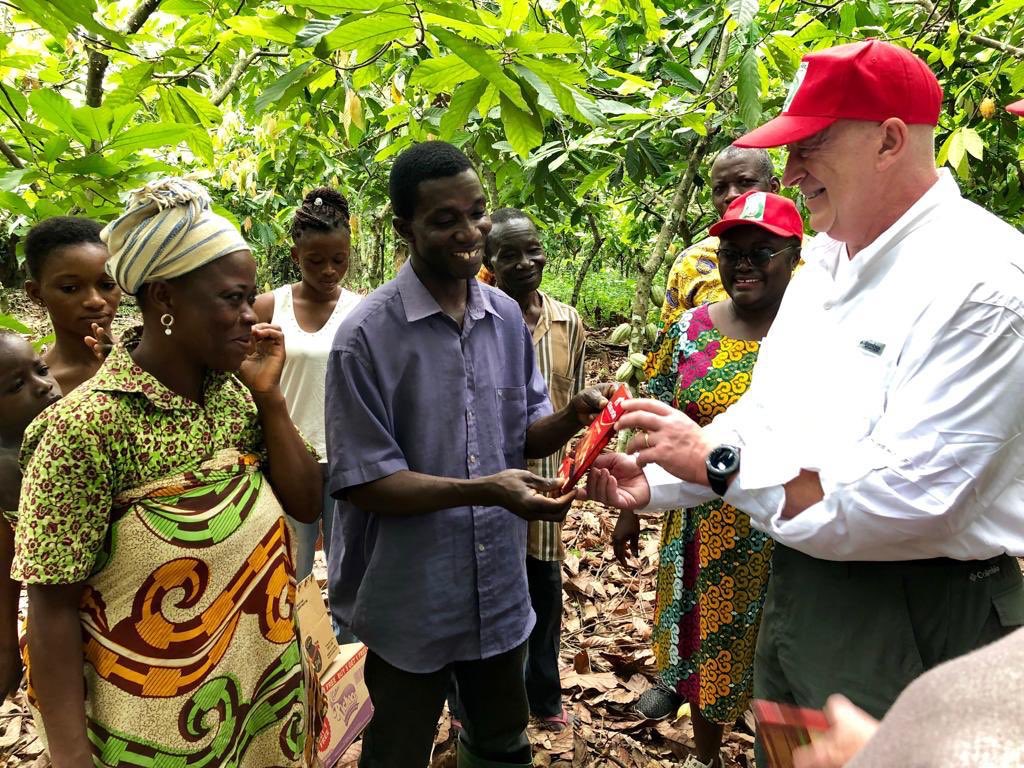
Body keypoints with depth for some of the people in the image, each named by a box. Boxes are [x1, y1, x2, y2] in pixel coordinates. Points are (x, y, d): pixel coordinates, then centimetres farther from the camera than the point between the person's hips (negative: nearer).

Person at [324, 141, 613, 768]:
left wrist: (572, 418, -14)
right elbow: (364, 482, -19)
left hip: (501, 591, 5)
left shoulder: (507, 317, 1)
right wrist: (484, 491, -29)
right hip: (411, 602, -5)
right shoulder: (367, 334, -18)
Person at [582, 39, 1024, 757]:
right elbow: (764, 416, 11)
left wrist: (718, 460, -25)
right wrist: (655, 481, -3)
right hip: (796, 598, 8)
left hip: (915, 619, -8)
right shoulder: (825, 263, 7)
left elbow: (909, 495, -29)